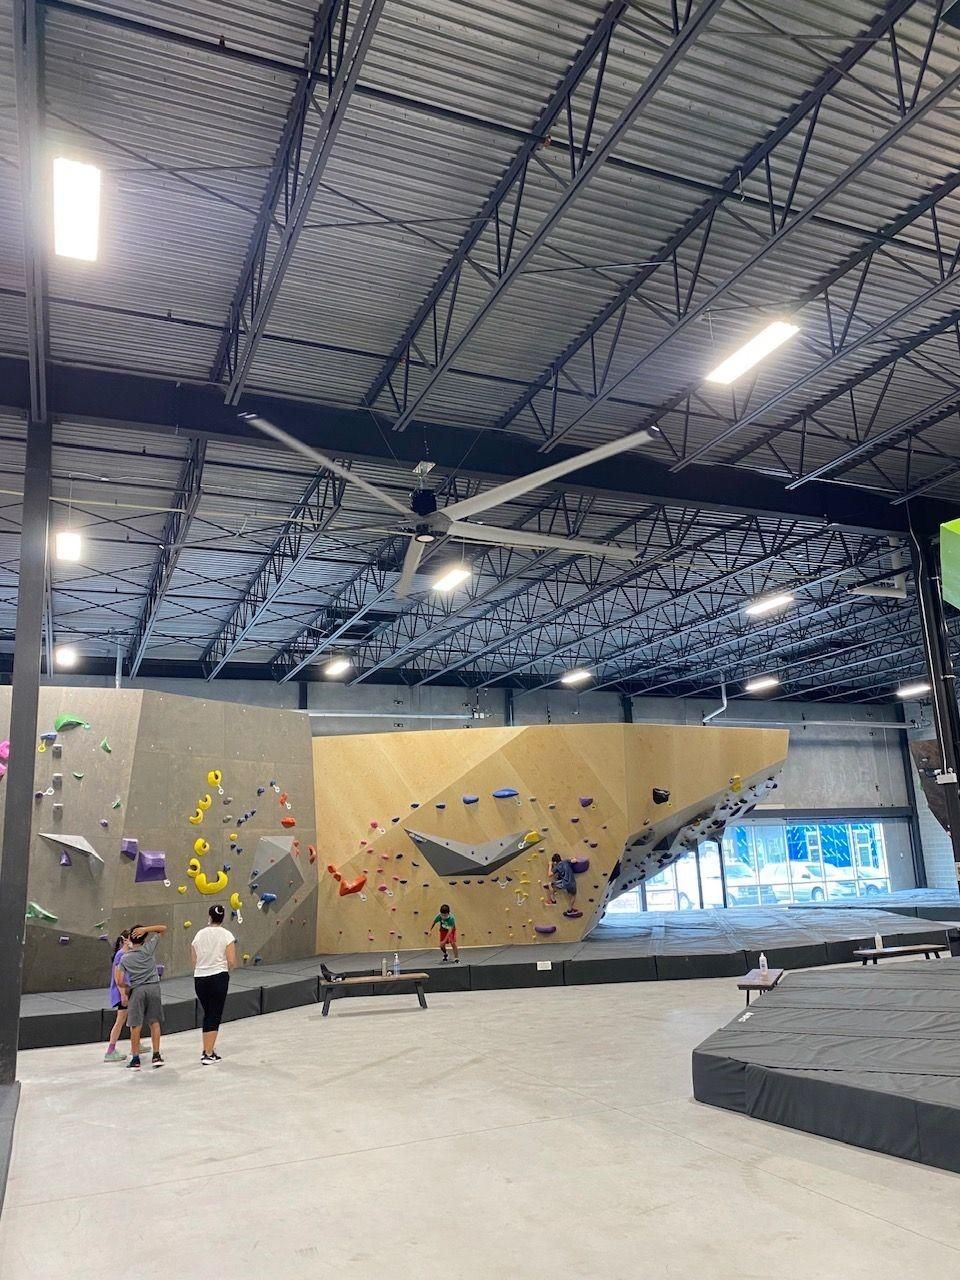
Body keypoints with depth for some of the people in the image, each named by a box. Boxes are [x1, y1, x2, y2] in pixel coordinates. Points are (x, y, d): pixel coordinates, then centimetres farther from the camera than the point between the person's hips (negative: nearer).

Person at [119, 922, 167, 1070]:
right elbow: (163, 928, 5)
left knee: (135, 1026, 5)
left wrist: (127, 988, 21)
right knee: (154, 1023, 9)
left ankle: (135, 1060, 7)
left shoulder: (124, 958, 3)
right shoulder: (148, 948, -1)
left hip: (137, 990, -1)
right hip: (153, 987, 1)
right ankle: (156, 1056, 11)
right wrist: (145, 929, -6)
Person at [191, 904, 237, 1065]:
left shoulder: (200, 934, 5)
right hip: (218, 977, -4)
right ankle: (209, 1054, 7)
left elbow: (194, 962, 7)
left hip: (199, 978, 4)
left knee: (207, 1014, 19)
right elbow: (232, 962, -10)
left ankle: (207, 1049, 24)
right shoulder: (226, 935, -6)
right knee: (215, 1015, 5)